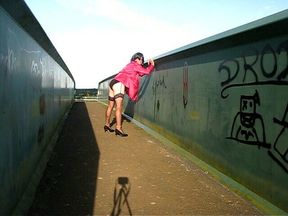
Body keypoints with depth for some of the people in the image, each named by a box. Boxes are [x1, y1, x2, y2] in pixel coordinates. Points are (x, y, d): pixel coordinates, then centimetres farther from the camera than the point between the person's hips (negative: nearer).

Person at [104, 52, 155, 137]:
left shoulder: (130, 65, 29)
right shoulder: (135, 65, 4)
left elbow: (141, 73, 36)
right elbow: (147, 71, 1)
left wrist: (148, 65, 31)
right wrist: (152, 64, 17)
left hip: (113, 83, 10)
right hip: (118, 84, -10)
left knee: (110, 106, 14)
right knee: (119, 107, -17)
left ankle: (107, 125, 22)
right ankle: (118, 128, -23)